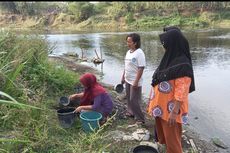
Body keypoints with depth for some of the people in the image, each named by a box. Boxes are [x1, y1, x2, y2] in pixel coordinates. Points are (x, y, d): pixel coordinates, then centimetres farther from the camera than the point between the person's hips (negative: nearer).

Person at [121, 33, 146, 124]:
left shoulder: (139, 53, -18)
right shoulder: (128, 52, 7)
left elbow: (141, 68, -21)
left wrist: (136, 81, -22)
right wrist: (123, 76, 16)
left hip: (135, 82, -8)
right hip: (128, 80, 8)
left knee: (134, 100, -3)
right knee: (129, 98, 20)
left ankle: (140, 118, 13)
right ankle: (130, 112, 39)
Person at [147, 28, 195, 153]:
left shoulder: (183, 65, -22)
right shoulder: (169, 59, 5)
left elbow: (181, 91, -22)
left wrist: (174, 112, -21)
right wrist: (153, 102, 17)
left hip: (170, 108, -8)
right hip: (160, 106, 9)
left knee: (171, 138, 9)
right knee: (162, 133, 25)